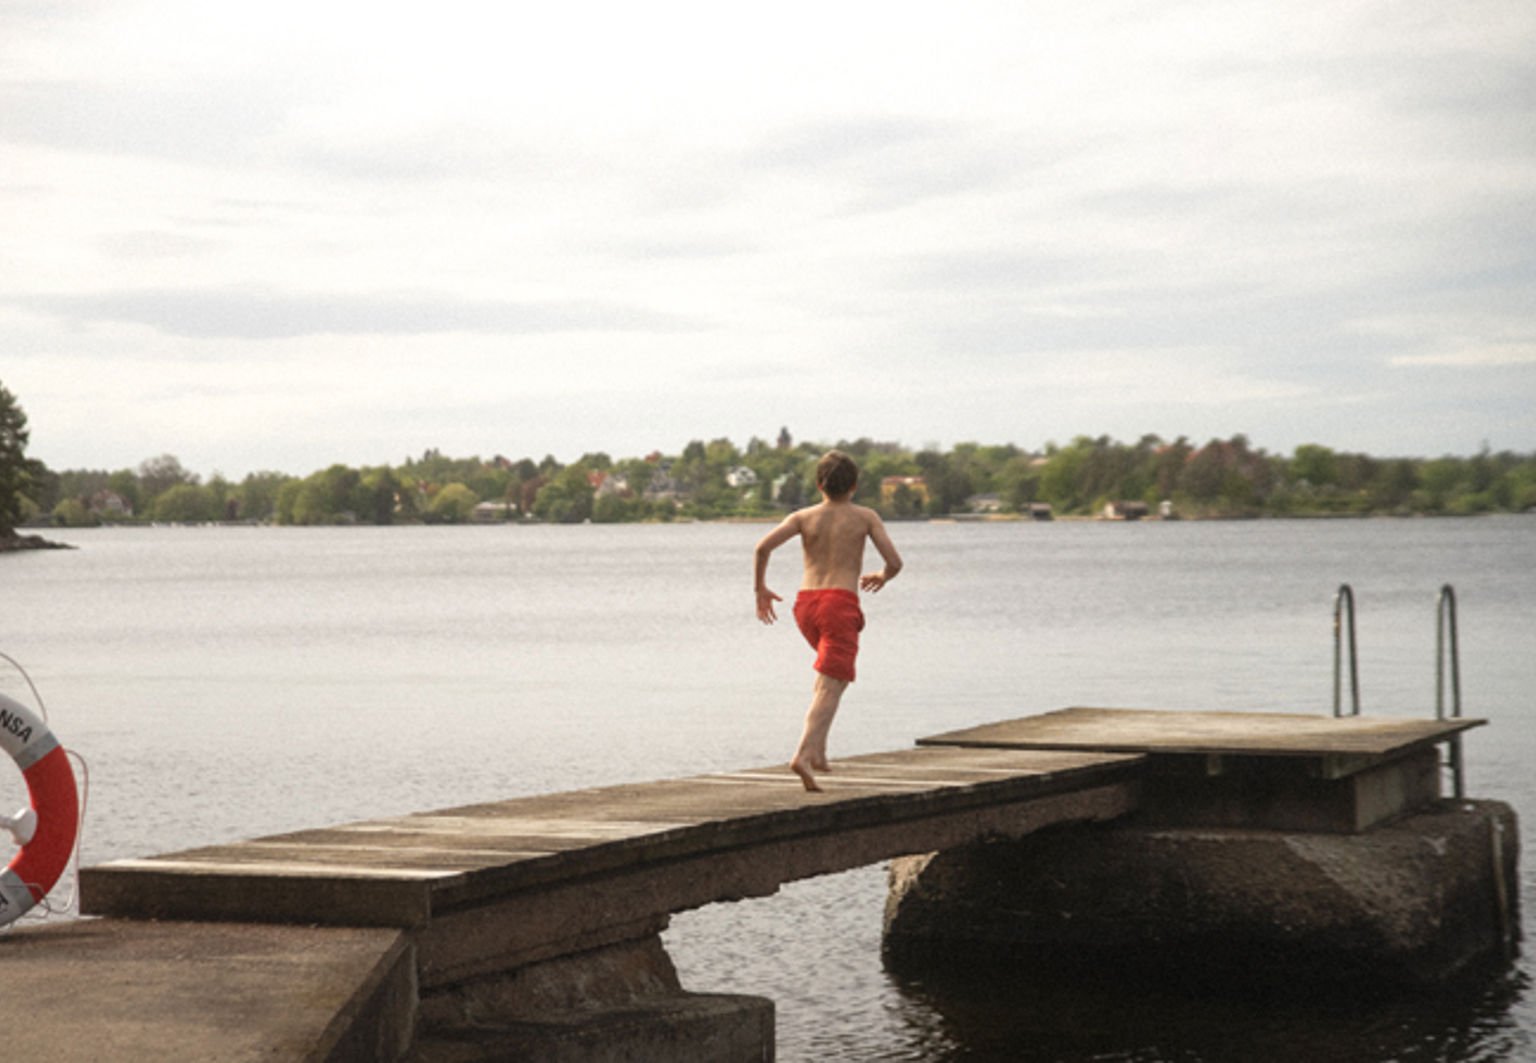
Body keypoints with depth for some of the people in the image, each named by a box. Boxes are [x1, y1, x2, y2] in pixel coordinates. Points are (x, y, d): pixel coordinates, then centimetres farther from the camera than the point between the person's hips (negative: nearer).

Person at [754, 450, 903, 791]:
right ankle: (803, 756, -28)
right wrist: (881, 577, 24)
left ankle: (818, 749, 19)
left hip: (806, 603, 4)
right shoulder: (865, 517, 6)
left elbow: (763, 547, -5)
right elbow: (895, 562, 1)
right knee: (831, 686, -9)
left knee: (830, 670, 29)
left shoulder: (804, 517, 9)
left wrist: (760, 589, 8)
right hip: (841, 604, -4)